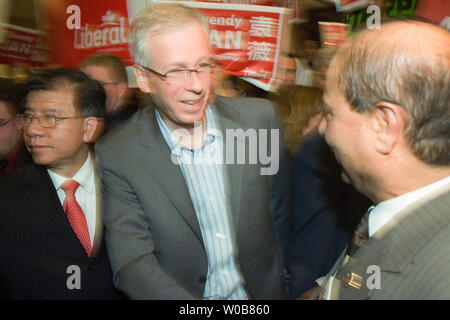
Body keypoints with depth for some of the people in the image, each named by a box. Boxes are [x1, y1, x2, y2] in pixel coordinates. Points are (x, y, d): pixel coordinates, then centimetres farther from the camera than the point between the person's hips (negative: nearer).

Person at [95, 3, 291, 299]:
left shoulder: (260, 117, -7)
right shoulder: (117, 155, -13)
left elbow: (280, 213, 5)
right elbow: (132, 265, -15)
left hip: (263, 292, 2)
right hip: (182, 294, -1)